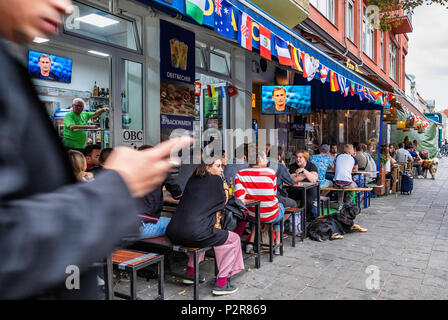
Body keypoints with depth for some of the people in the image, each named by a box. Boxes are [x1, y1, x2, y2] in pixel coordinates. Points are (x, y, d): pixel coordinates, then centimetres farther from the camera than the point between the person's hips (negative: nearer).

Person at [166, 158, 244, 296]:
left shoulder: (193, 179, 18)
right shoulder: (215, 179, 1)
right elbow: (222, 203, 9)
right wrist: (225, 190, 27)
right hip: (194, 233, -8)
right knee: (233, 239, 11)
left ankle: (190, 272, 37)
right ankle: (221, 283, 10)